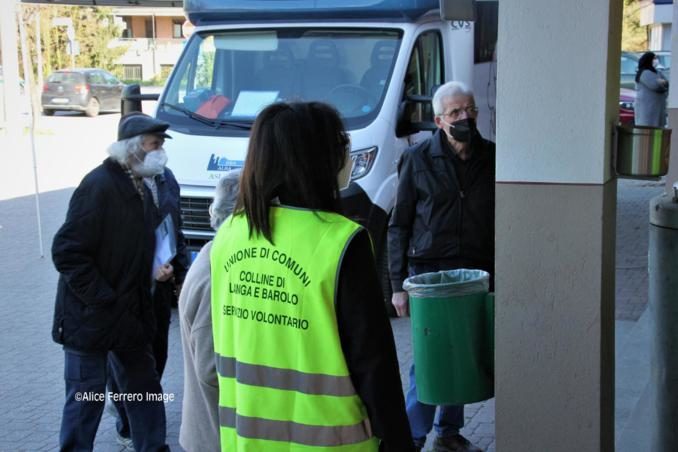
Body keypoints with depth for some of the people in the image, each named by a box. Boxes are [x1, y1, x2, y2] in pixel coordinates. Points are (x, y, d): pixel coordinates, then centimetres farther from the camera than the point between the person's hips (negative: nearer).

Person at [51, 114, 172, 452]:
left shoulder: (141, 189, 9)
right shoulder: (99, 185, -19)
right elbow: (67, 252, -23)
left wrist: (158, 269, 3)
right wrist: (105, 302, -22)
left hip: (130, 317, 9)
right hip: (90, 319, -8)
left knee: (145, 390, 15)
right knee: (87, 398, 2)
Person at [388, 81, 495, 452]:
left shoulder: (491, 158, 4)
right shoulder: (418, 159, -3)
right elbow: (398, 226, -1)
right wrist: (398, 285, -5)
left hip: (475, 274, 3)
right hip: (428, 271, -3)